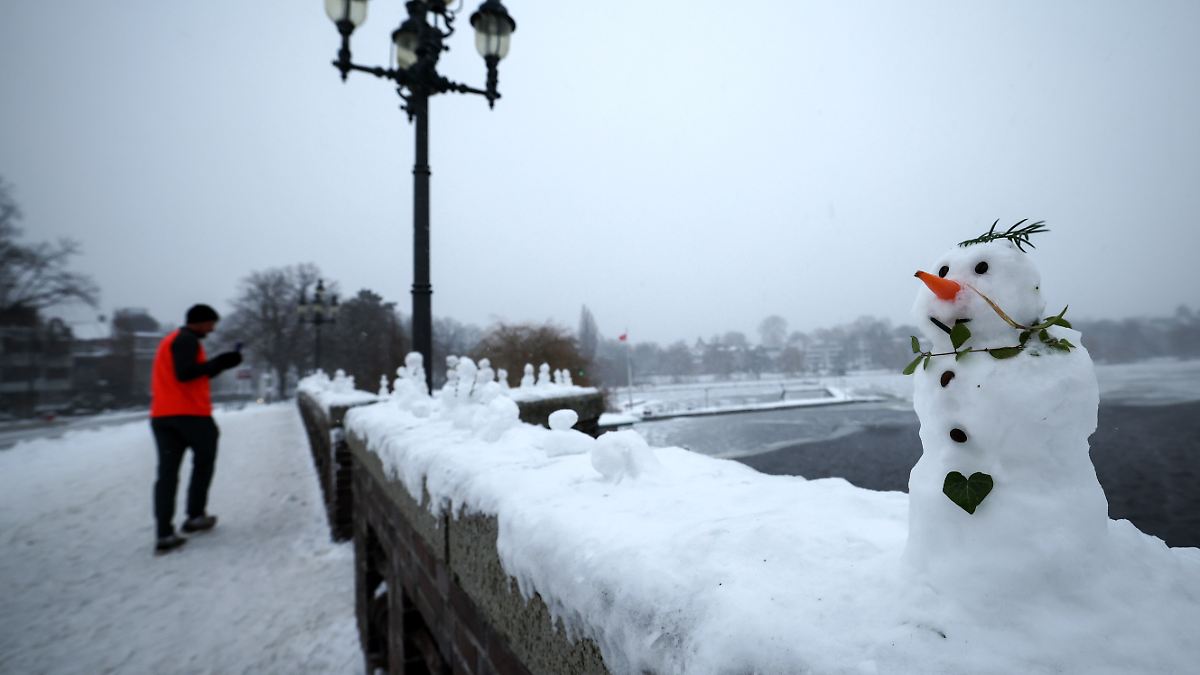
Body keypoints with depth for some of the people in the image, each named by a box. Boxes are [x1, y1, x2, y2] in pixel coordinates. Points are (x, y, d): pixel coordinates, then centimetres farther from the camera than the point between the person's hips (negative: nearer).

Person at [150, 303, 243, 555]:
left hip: (161, 416, 8)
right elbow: (185, 373, -21)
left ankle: (164, 535, -1)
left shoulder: (170, 340, 23)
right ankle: (195, 515, 14)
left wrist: (219, 364, 14)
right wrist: (219, 363, -17)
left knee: (167, 472, 2)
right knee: (204, 461, 11)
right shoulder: (187, 339, -8)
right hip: (191, 413, -8)